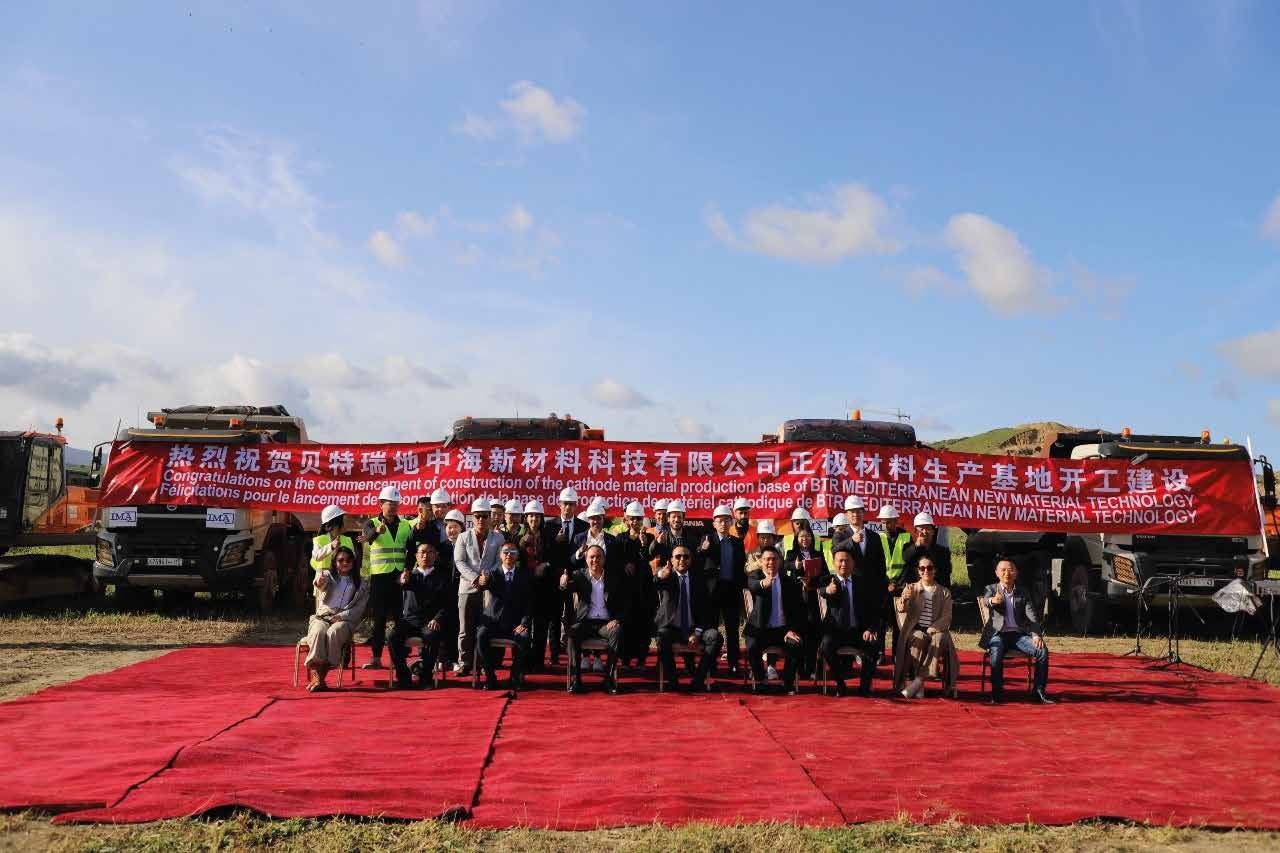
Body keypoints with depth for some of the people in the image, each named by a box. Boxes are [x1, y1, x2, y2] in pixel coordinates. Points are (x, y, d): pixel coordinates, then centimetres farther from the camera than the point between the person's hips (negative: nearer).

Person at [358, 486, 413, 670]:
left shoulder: (405, 525, 10)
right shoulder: (372, 523, 3)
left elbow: (411, 551, 7)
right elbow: (369, 534, -22)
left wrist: (407, 570, -8)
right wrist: (377, 531, -45)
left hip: (400, 577, 2)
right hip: (379, 577, -1)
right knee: (379, 618, 1)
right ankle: (376, 658, 7)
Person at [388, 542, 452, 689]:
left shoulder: (442, 578, 16)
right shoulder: (409, 576, 19)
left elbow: (447, 603, 7)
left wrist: (437, 619, -12)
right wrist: (403, 581, -33)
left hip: (430, 622, -2)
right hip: (409, 619, 2)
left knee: (431, 637, -34)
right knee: (393, 637, -27)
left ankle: (425, 676, -19)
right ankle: (404, 676, -14)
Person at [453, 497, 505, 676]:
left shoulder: (498, 538, 8)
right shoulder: (464, 537, 8)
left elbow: (500, 561, 2)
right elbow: (459, 561, -1)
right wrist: (475, 578, -13)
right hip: (468, 588, 0)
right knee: (466, 629, 1)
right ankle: (464, 663, 7)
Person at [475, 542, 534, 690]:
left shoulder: (524, 575, 9)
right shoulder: (493, 574, 7)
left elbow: (529, 602, 3)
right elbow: (486, 583, -17)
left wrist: (524, 623, -11)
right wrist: (481, 582, -43)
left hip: (516, 625, 0)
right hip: (493, 622, 0)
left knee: (525, 638, -31)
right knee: (481, 635, -31)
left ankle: (515, 676, -11)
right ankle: (490, 676, -16)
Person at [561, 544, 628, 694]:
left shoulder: (615, 579, 9)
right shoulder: (580, 576, 8)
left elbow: (624, 605, 9)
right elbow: (569, 589, -12)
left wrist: (617, 620, -11)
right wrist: (564, 584, -36)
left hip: (606, 623, 0)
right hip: (585, 622, 0)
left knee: (617, 631, -32)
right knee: (572, 632, -31)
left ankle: (609, 678, -25)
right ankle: (575, 679, -26)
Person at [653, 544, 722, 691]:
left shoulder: (698, 581, 12)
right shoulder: (667, 577, 4)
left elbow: (706, 610, 9)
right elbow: (655, 584, -23)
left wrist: (697, 633, -7)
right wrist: (660, 576, -49)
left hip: (693, 630, 2)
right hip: (671, 628, -2)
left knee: (715, 636, -25)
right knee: (662, 637, -35)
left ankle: (698, 680, -18)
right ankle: (673, 681, -18)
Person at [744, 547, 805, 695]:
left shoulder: (788, 582, 9)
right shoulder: (755, 575, 2)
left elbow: (797, 609, 7)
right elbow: (752, 585, -24)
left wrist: (792, 630, -9)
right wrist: (763, 583, -49)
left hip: (783, 629, 2)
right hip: (760, 629, -2)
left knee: (797, 645, -26)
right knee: (752, 647, -29)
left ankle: (788, 681, -5)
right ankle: (759, 681, -4)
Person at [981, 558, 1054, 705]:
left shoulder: (1023, 593, 14)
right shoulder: (991, 589, 6)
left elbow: (1032, 616, 6)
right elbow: (984, 601, -17)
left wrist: (1036, 635, -14)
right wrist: (992, 601, -44)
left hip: (1019, 634, 3)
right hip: (998, 634, -3)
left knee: (1043, 651, -22)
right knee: (996, 654, -34)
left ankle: (1038, 691, -10)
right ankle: (997, 693, -20)